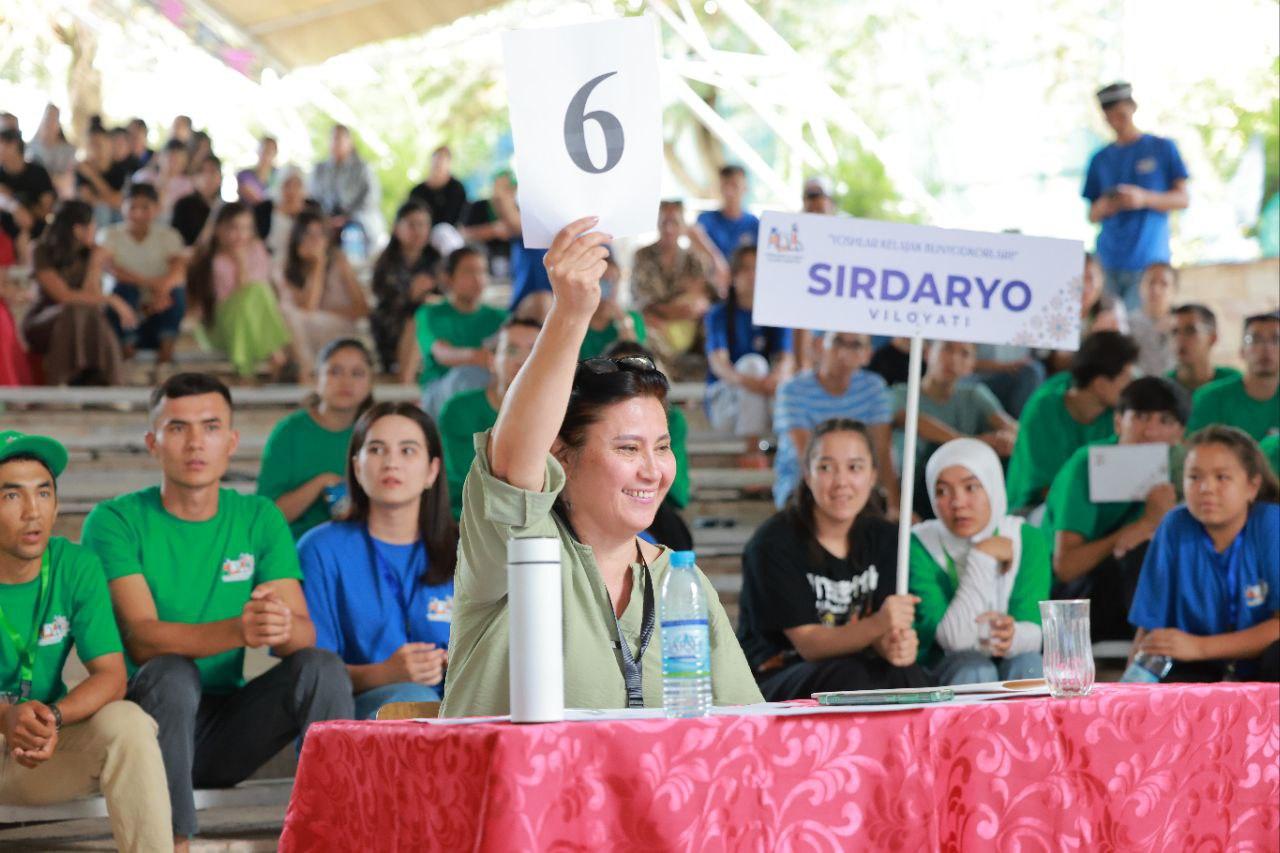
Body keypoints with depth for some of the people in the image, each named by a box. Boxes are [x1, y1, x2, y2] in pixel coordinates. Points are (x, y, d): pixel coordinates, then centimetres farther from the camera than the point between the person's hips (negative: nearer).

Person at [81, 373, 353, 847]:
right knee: (174, 672, -33)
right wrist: (237, 631, -35)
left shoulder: (260, 519, 7)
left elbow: (305, 634, -4)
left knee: (322, 666, -20)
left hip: (228, 732, 3)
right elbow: (141, 638, -17)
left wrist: (283, 626, -30)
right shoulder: (115, 521, -4)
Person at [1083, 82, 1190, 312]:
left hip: (1148, 261, -3)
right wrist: (1105, 207, -8)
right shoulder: (1101, 159, 15)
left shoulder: (1162, 148, 6)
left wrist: (1144, 198, -14)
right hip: (1109, 262, 3)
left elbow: (1182, 199, 2)